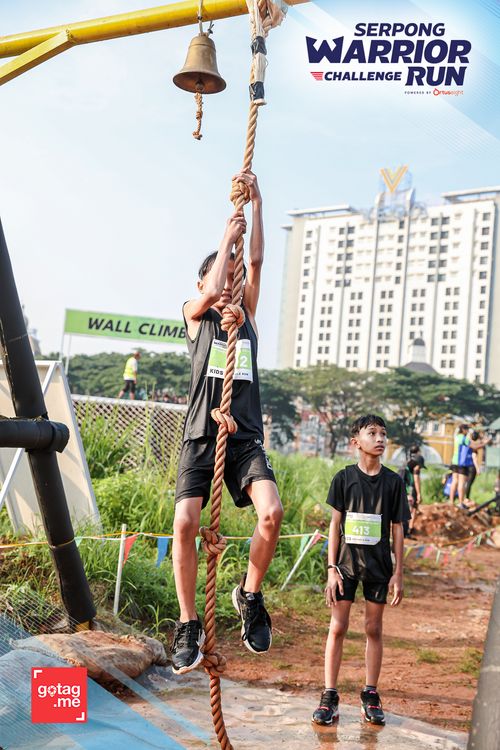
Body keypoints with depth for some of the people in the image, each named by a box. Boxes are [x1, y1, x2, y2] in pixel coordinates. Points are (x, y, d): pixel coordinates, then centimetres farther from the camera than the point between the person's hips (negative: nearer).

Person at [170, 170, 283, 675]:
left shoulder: (247, 314, 19)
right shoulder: (195, 314, 11)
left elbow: (255, 264, 8)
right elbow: (212, 292, -11)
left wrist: (256, 203, 7)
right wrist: (226, 238, 2)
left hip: (246, 438, 2)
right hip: (201, 437, -2)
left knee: (272, 512, -21)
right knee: (185, 523, -18)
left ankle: (250, 596, 4)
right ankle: (188, 625, -2)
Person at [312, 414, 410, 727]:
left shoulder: (393, 481, 0)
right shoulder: (344, 478, -3)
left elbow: (397, 528, 2)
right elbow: (335, 524, -2)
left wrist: (398, 573, 0)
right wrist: (331, 569, -6)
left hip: (378, 566, 1)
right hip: (346, 563, -1)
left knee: (374, 629, 8)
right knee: (337, 627, 0)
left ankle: (371, 695, 20)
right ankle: (330, 696, 9)